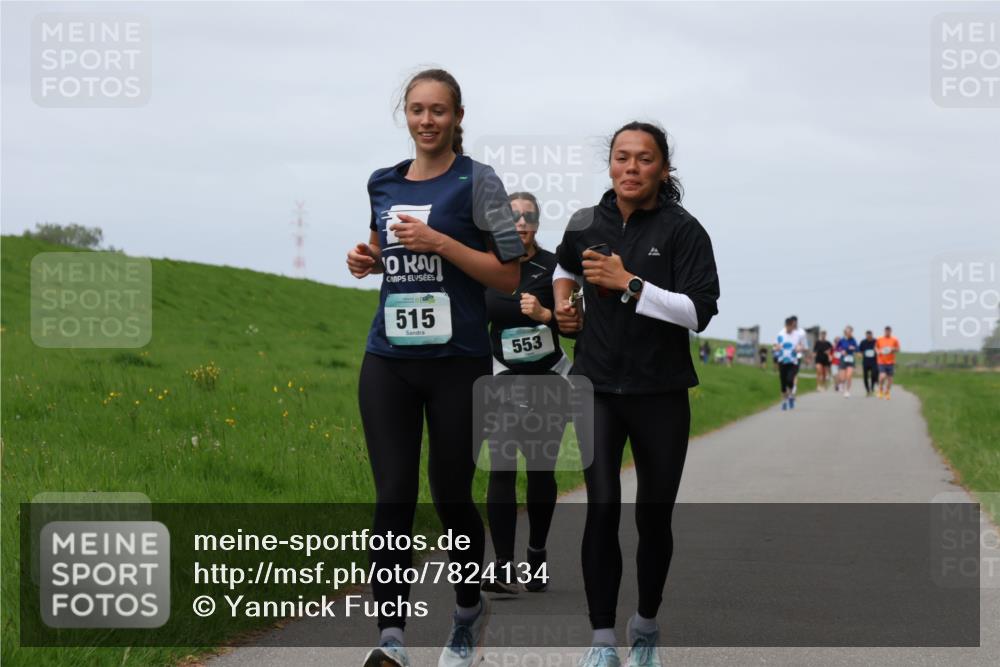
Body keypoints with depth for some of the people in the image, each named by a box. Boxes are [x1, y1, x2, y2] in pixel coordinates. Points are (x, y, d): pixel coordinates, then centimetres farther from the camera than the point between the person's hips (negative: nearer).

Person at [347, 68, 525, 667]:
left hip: (457, 360, -3)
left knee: (451, 494, 6)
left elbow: (508, 275, -7)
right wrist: (369, 260, 6)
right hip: (389, 360, 4)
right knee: (393, 496, -6)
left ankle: (470, 610, 31)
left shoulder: (477, 181, -4)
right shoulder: (382, 184, 11)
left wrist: (439, 242, -15)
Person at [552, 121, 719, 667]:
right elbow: (565, 266, 28)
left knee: (654, 517, 8)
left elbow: (700, 312, -18)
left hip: (660, 393, -1)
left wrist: (628, 283, -20)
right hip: (597, 386, 2)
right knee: (602, 509, -11)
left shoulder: (682, 230, -8)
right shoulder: (586, 224, 4)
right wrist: (563, 299, 8)